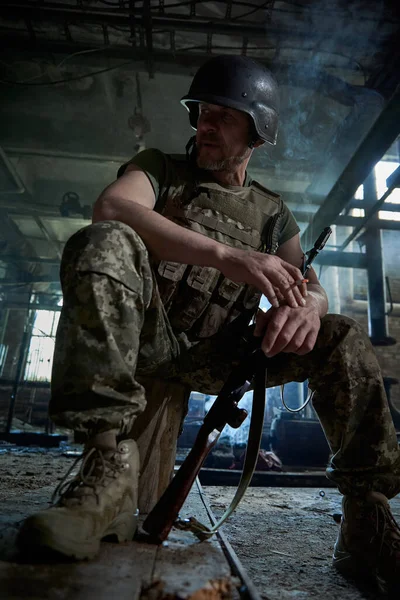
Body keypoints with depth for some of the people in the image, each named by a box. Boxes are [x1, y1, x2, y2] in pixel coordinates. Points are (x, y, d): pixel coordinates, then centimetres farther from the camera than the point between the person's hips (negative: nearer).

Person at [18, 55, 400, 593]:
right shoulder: (161, 168, 10)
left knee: (342, 339, -12)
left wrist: (305, 305, -21)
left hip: (217, 357, 3)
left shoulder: (272, 212, 17)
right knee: (103, 244, -28)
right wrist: (224, 254, -29)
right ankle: (109, 461, -34)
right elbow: (111, 208, -14)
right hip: (149, 340, -2)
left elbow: (312, 288, 8)